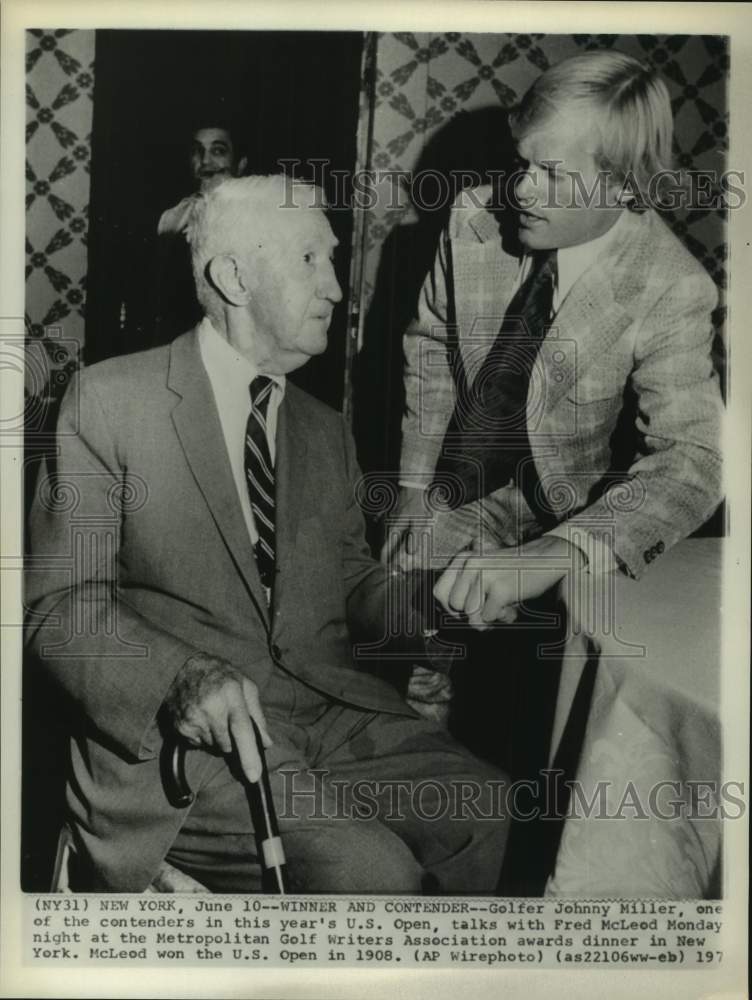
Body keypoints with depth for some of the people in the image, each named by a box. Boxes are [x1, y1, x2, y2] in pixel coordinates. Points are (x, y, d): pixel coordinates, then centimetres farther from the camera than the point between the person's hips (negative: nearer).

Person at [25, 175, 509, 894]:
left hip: (335, 710, 6)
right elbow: (61, 604, -6)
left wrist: (429, 624, 0)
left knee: (492, 816, -15)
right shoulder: (107, 402, -1)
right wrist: (186, 679, -24)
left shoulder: (326, 432, 18)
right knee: (374, 873, -25)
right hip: (178, 731, -5)